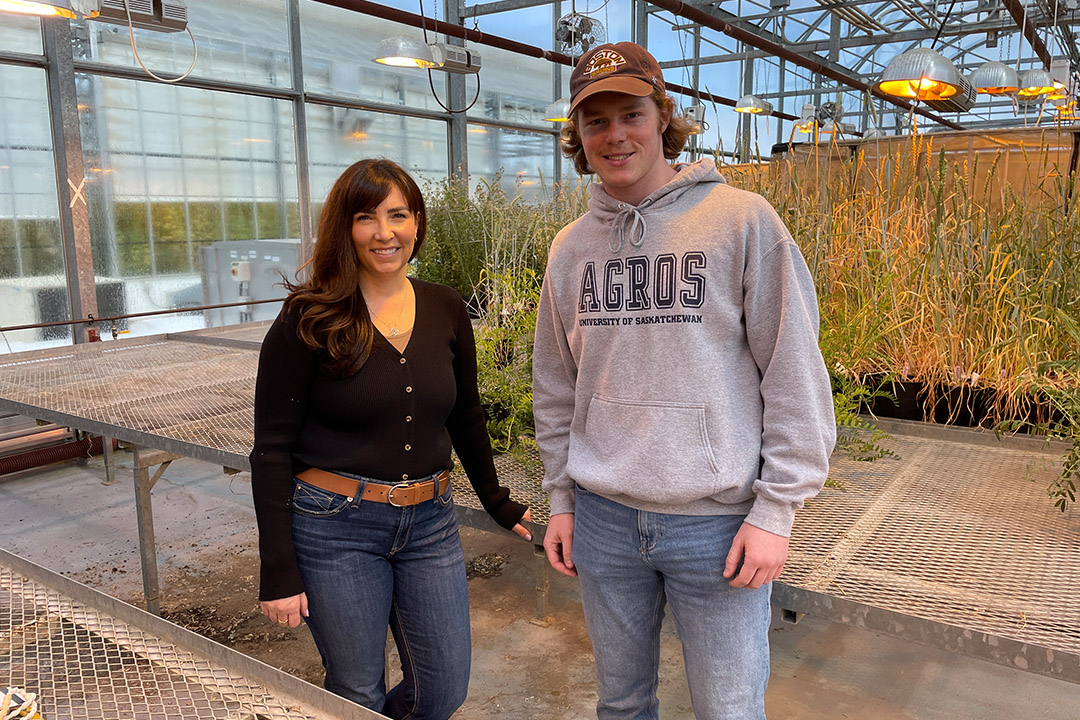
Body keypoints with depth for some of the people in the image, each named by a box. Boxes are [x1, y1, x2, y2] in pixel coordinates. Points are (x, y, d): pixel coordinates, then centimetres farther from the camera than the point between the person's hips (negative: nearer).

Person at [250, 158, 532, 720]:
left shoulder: (445, 310, 3)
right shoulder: (310, 320, -9)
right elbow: (272, 448, -8)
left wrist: (496, 502, 18)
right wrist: (278, 570, -11)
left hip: (430, 523, 4)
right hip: (335, 529, -4)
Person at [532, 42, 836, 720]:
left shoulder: (743, 220, -7)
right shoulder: (571, 247, 6)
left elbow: (795, 377, -8)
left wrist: (776, 511, -10)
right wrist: (561, 498, 10)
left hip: (718, 520, -3)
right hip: (602, 517, 4)